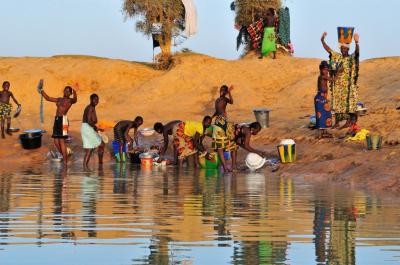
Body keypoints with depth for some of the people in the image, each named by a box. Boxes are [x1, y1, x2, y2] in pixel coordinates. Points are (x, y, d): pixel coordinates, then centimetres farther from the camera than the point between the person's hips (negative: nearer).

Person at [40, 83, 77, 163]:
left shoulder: (70, 100, 2)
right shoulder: (59, 99, 22)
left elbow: (75, 100, -22)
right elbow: (48, 98, 30)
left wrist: (75, 92, -42)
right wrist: (41, 90, 25)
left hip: (63, 119, -7)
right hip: (57, 119, 7)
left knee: (61, 140, -11)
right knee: (56, 141, 7)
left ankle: (65, 162, -9)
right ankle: (64, 156, 22)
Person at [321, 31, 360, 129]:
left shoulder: (352, 58, -4)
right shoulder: (337, 57, 10)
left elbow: (357, 52, -23)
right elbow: (328, 49, 9)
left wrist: (356, 43, -42)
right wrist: (322, 41, -4)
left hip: (349, 86, -5)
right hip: (338, 85, 5)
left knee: (349, 103, -4)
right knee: (337, 103, 7)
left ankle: (349, 122, 0)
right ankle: (337, 122, 11)